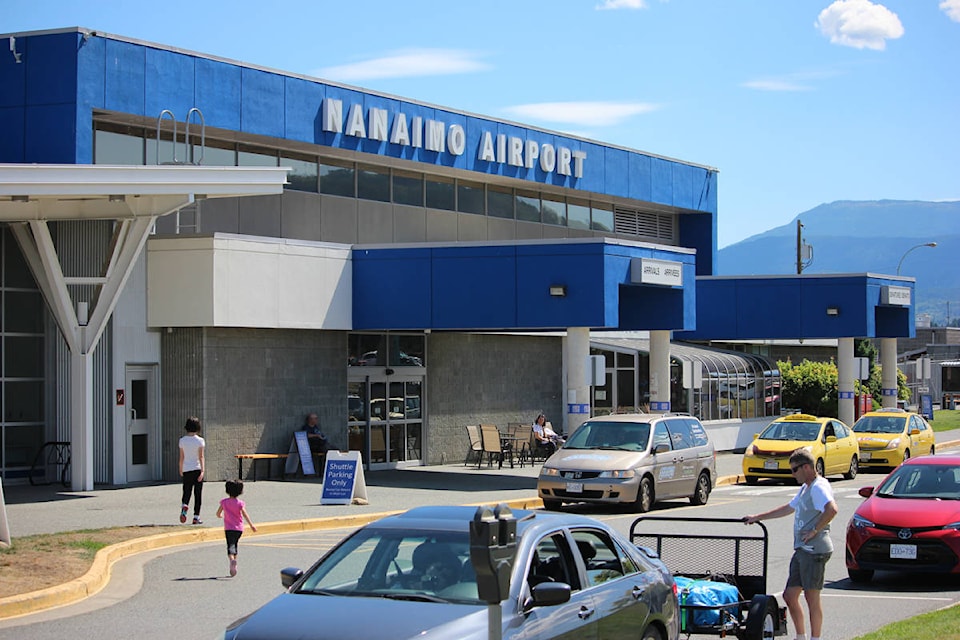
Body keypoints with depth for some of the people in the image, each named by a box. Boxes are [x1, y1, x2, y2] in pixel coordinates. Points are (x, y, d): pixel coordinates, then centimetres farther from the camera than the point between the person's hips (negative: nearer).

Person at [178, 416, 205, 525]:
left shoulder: (182, 440, 1)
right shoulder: (200, 441, -8)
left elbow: (181, 457, 6)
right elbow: (201, 457, -13)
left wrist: (181, 470, 17)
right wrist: (202, 471, -14)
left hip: (186, 470, 2)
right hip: (197, 469, -2)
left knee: (186, 492, 11)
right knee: (197, 494, 6)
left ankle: (184, 506, -20)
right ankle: (196, 517, 8)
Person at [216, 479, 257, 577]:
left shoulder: (224, 502, -1)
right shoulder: (240, 503, -4)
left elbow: (218, 514, 4)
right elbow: (244, 514, -14)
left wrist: (221, 516, 28)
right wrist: (251, 525, -15)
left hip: (228, 528, -2)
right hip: (239, 528, 2)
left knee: (230, 546, -11)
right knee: (235, 545, 20)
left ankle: (232, 559, -42)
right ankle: (233, 566, 24)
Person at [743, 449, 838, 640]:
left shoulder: (819, 487, -12)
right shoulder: (806, 487, 21)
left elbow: (832, 509, -31)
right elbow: (789, 508, 35)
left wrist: (815, 530, -23)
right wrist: (757, 517, 36)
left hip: (815, 550, -10)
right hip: (802, 550, 10)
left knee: (812, 598, -6)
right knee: (790, 595, 11)